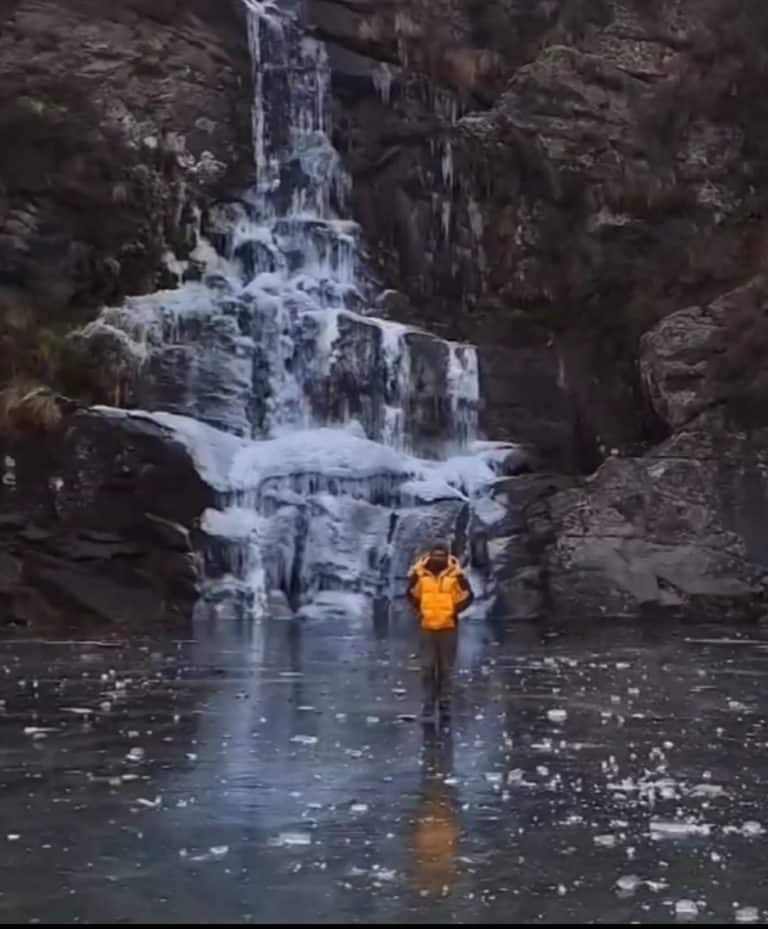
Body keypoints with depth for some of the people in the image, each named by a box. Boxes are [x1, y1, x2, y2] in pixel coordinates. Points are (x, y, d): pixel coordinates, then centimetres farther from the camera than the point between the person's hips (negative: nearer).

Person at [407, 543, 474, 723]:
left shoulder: (454, 576, -6)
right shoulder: (421, 575, -1)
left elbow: (468, 596, -1)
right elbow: (411, 594, 14)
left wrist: (455, 610, -8)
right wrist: (420, 609, 4)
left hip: (448, 628, -1)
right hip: (427, 628, 2)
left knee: (446, 668, 5)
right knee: (427, 668, 2)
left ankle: (445, 705, 12)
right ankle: (428, 706, 8)